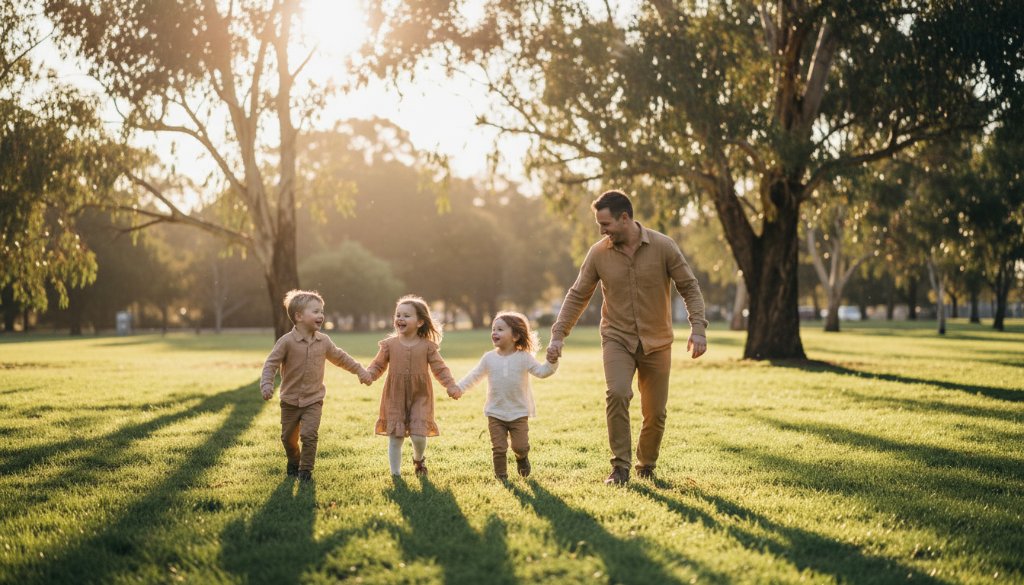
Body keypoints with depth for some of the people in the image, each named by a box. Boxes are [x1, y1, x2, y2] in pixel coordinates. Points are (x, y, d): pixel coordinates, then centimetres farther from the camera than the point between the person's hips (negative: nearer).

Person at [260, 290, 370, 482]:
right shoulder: (287, 341, -14)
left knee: (309, 434, -14)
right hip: (290, 400, -1)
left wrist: (359, 370, 16)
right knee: (288, 437, 13)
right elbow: (271, 363, -14)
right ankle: (293, 462, 41)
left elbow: (340, 357, 14)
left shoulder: (323, 341, 0)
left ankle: (306, 469, 2)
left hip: (314, 400, 1)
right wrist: (266, 384, -28)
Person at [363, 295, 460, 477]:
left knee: (419, 436, -8)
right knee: (395, 439, 3)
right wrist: (369, 375, -15)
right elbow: (378, 364, 5)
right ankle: (395, 474, 18)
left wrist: (450, 385, -13)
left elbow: (439, 368, 0)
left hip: (420, 398, -1)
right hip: (395, 398, 1)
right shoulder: (389, 344, -1)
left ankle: (419, 459, 26)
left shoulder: (427, 346, -3)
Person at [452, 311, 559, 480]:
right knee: (499, 448, -1)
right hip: (495, 413, 2)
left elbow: (542, 371, -9)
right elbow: (475, 375, 10)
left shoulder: (524, 358, -5)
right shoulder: (489, 358, 1)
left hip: (519, 413, -1)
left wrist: (552, 362, -27)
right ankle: (501, 476, 15)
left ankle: (522, 459, 32)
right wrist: (460, 388, 4)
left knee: (520, 446, -2)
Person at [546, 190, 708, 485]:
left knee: (656, 412, 5)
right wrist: (558, 335, -6)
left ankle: (647, 466, 29)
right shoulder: (598, 253, -5)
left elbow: (689, 287, -5)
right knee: (617, 394, -25)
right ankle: (620, 467, -13)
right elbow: (577, 296, 2)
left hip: (656, 342, 0)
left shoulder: (663, 246, -10)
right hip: (617, 339, 0)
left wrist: (698, 328, -17)